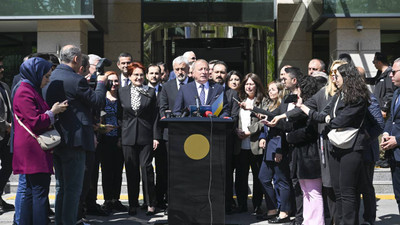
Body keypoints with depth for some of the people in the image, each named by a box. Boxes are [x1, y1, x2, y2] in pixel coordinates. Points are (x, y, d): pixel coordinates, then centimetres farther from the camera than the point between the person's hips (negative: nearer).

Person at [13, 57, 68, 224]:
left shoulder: (31, 91, 20)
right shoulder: (25, 93, -12)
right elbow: (35, 122, -18)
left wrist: (55, 110, 11)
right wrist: (53, 112, -7)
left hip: (33, 151, 11)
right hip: (34, 149, -11)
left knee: (31, 191, 12)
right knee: (40, 191, -10)